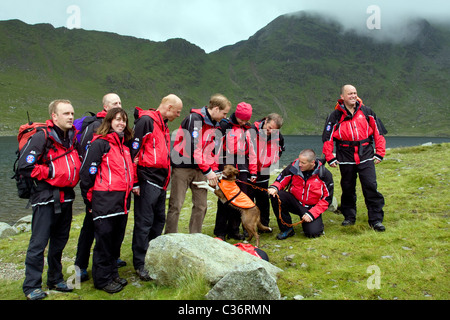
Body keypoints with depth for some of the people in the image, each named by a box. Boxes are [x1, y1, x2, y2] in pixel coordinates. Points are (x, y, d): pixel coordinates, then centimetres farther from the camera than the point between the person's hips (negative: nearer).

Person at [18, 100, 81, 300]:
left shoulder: (73, 136, 10)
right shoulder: (41, 137, -12)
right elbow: (24, 166, -15)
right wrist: (51, 173, -14)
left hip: (66, 197, 7)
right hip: (46, 198, -7)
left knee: (60, 242, 15)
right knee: (39, 243, -2)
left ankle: (55, 280, 29)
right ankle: (32, 286, 10)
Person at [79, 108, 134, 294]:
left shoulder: (124, 145, 15)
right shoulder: (99, 144, -9)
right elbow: (87, 172, -10)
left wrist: (132, 186, 20)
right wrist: (89, 198, -6)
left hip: (122, 200, 8)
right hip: (104, 201, -7)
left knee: (116, 239, 14)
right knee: (104, 239, 1)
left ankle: (112, 274, 27)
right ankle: (102, 279, 13)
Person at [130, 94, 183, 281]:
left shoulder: (163, 125, 19)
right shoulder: (146, 121, -11)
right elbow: (134, 150, -16)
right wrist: (135, 182, -17)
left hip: (160, 182, 10)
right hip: (147, 181, -10)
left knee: (159, 220, 16)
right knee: (144, 223, -3)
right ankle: (140, 264, 7)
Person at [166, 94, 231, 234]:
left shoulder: (214, 124, 11)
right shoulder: (194, 118, -16)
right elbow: (193, 147, -23)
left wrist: (214, 170, 4)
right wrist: (207, 170, -21)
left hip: (199, 168, 8)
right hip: (183, 166, -8)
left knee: (201, 205, 8)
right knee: (176, 205, -4)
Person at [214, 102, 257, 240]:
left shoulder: (248, 129, 14)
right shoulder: (224, 125, -2)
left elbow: (252, 151, 18)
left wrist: (253, 171, 15)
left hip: (242, 169, 5)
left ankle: (234, 229, 17)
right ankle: (220, 232, 7)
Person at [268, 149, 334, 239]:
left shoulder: (324, 174, -14)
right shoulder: (294, 167, -12)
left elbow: (327, 199, -8)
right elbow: (280, 181, 2)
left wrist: (311, 214, -16)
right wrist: (274, 188, -23)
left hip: (312, 208, -2)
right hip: (295, 202, 2)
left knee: (313, 233, -23)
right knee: (276, 195, -25)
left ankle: (317, 223, 18)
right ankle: (286, 228, -9)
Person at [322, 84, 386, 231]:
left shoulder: (366, 112, 7)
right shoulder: (335, 116, 3)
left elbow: (378, 132, 11)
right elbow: (327, 137, 4)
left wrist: (380, 153, 5)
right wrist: (330, 157, -1)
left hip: (366, 156, 0)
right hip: (345, 157, 0)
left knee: (371, 186, -7)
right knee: (348, 188, 7)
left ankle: (376, 219, 1)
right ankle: (349, 217, 23)